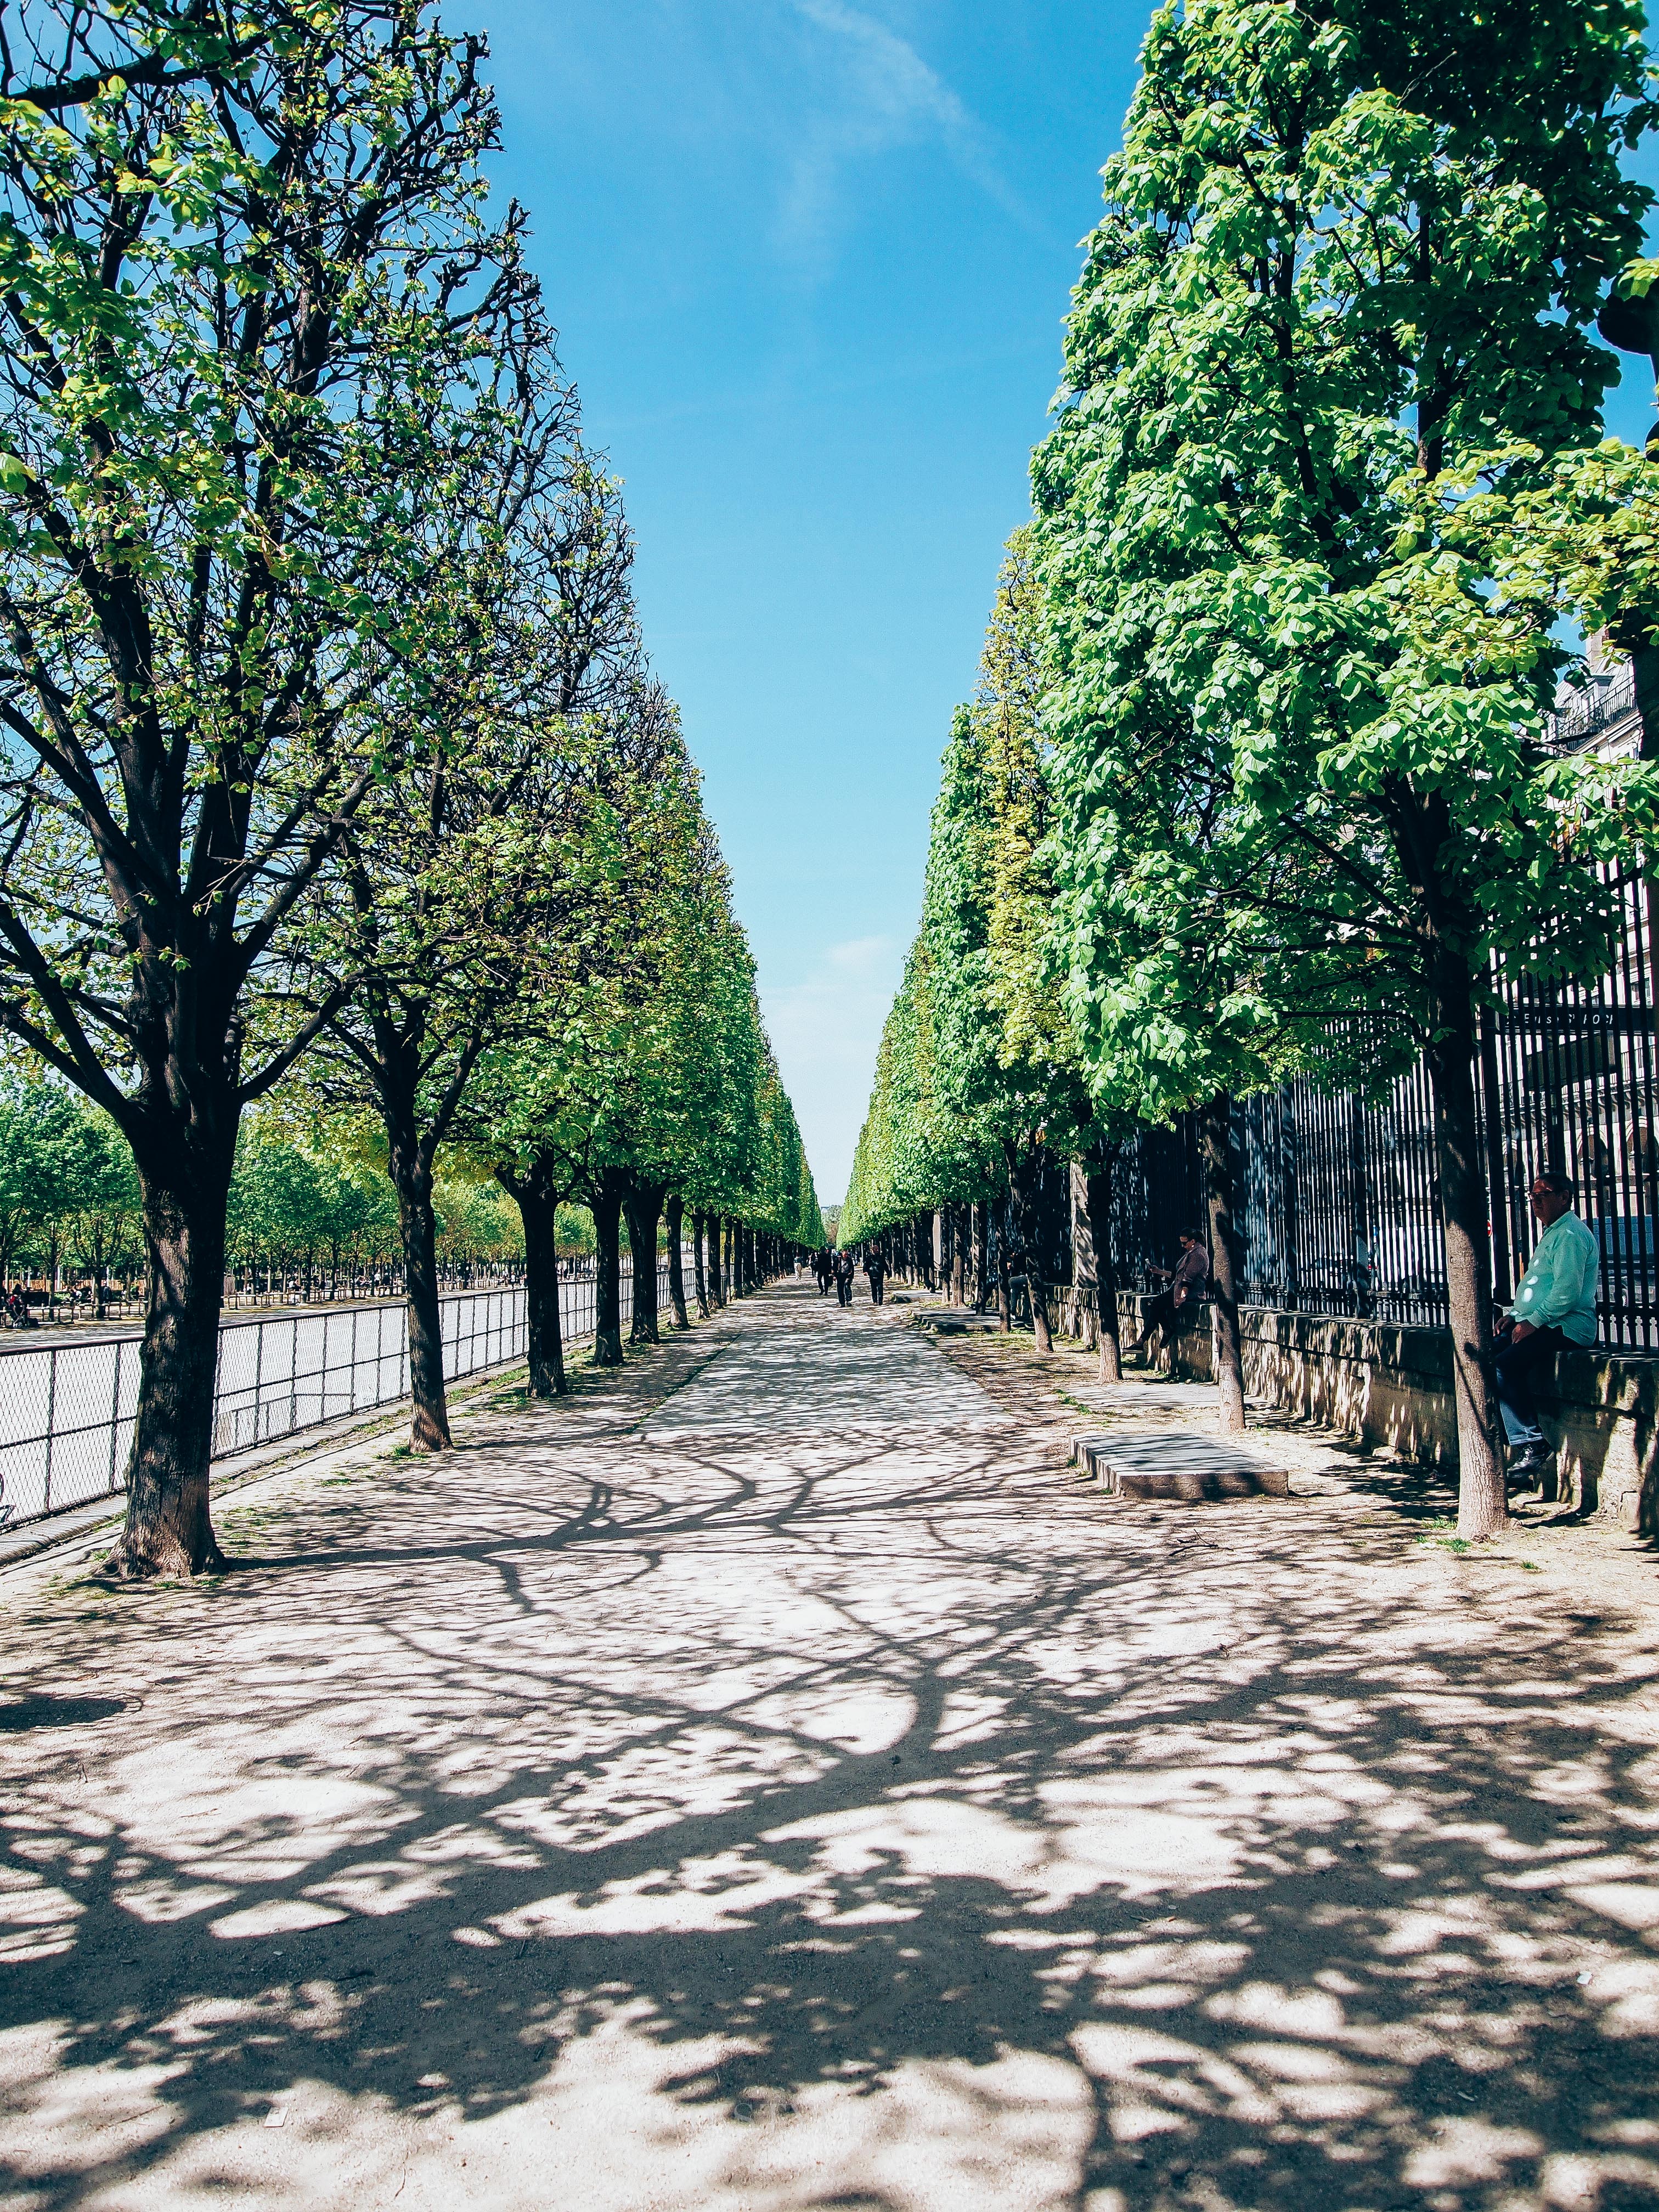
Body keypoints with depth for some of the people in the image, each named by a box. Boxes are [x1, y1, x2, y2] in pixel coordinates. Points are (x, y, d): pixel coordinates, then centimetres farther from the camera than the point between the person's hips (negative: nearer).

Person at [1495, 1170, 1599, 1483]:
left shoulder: (1571, 1234, -11)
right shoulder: (1551, 1233, 23)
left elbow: (1567, 1292, -22)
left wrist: (1533, 1322, -18)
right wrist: (1514, 1316, 15)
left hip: (1566, 1327, -10)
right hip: (1541, 1324, 10)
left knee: (1504, 1364, -28)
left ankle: (1533, 1445, -20)